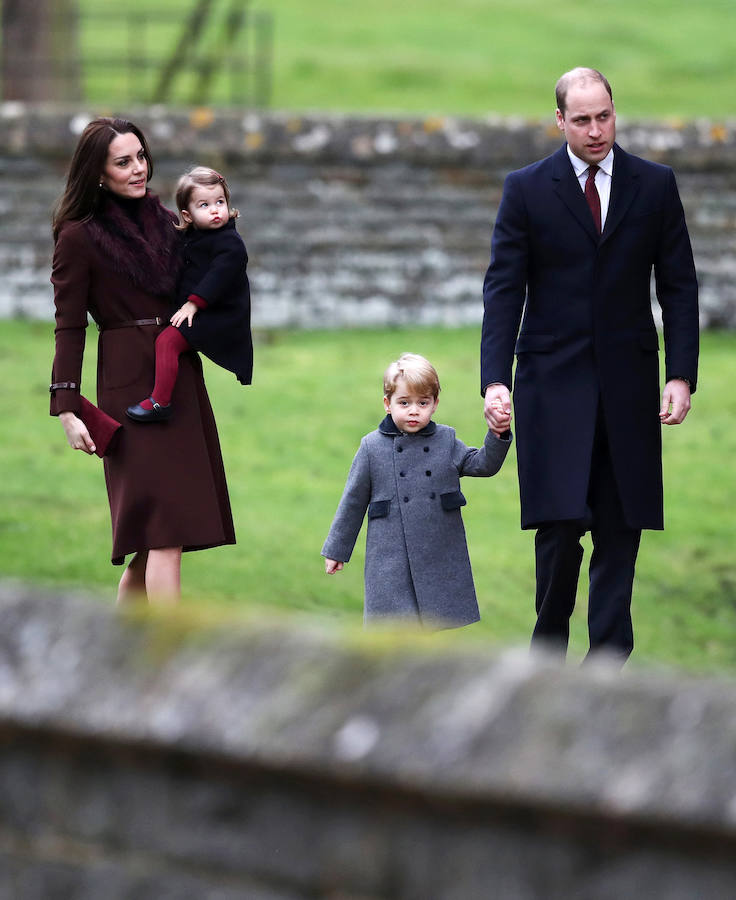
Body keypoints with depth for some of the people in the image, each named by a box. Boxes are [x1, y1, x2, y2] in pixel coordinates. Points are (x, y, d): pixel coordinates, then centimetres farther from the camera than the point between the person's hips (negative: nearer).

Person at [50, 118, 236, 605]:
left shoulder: (164, 222, 13)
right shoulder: (80, 236, -5)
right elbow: (69, 327, -7)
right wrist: (67, 409, -13)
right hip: (131, 382, -7)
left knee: (153, 535, 6)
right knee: (165, 527, -15)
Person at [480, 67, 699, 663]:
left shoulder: (655, 186, 5)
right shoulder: (527, 189, 1)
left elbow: (679, 286, 6)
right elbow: (503, 290, -1)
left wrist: (681, 375, -4)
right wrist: (496, 381, -11)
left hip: (628, 384, 2)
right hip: (554, 380, -2)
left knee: (620, 526, 0)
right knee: (561, 523, -9)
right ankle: (549, 645, 10)